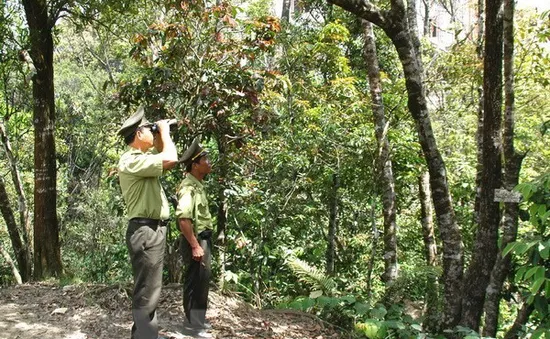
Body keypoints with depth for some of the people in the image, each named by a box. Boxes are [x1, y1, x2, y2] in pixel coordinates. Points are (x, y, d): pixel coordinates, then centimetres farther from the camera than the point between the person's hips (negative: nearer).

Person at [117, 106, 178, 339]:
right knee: (147, 291, -8)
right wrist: (164, 131, -9)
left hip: (153, 230, 11)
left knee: (149, 289, 18)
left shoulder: (141, 160, 17)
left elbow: (166, 160, 29)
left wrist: (161, 137, 17)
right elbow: (170, 159, -25)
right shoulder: (131, 160, -16)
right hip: (145, 231, -11)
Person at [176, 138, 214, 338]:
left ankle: (198, 319, 30)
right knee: (196, 281, -2)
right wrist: (195, 245, -26)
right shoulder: (189, 186, -19)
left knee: (202, 280, 18)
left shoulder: (198, 185, 13)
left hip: (203, 239, 10)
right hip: (195, 240, -10)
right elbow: (183, 218, -29)